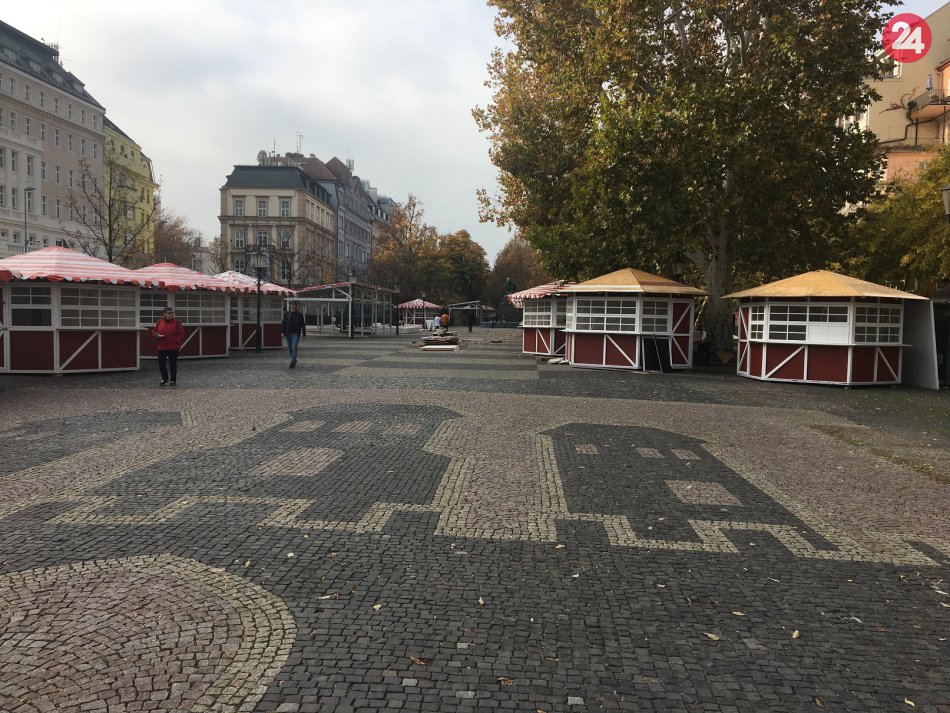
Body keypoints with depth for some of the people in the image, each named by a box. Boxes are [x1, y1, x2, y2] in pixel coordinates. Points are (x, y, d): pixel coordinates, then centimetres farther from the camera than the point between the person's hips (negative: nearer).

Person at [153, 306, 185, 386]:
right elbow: (154, 332, 11)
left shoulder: (177, 322, -3)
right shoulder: (159, 322, 5)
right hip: (162, 347, 3)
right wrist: (157, 336, -11)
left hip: (173, 347, -2)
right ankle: (164, 379, 21)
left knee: (173, 364, 3)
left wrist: (177, 341, -12)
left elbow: (181, 334, -3)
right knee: (161, 363, 3)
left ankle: (173, 380, 15)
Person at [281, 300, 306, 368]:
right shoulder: (286, 314, 6)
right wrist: (282, 332, -6)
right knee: (290, 349, 9)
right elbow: (283, 323, 5)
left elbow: (303, 325, 5)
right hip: (288, 334, 3)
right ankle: (294, 360, 29)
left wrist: (304, 334, 4)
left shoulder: (299, 314, 2)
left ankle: (292, 363, -13)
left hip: (296, 334, -3)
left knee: (294, 348, -15)